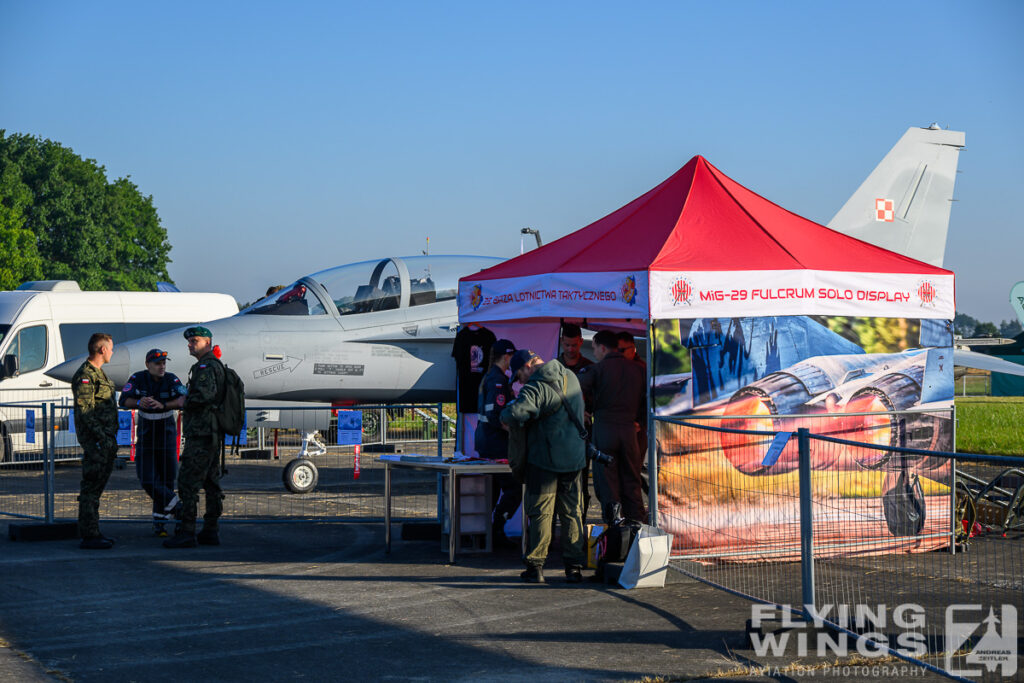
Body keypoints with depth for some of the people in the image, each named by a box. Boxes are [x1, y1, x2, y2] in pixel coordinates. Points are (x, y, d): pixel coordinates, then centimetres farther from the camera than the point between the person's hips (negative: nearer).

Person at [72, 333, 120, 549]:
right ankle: (89, 536, -6)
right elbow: (84, 411, -20)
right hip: (94, 440, -10)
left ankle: (92, 533, 19)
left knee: (97, 485, 13)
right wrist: (102, 437, -22)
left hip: (105, 439, 10)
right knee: (91, 487, -8)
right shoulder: (85, 375, -13)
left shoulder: (98, 373, 19)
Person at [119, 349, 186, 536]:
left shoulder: (171, 380, -13)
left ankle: (159, 522, 10)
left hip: (166, 431, 0)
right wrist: (139, 403, -44)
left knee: (166, 477, 0)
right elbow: (123, 401, -22)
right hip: (145, 434, 0)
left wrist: (163, 405, -46)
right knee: (146, 477, -12)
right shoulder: (138, 379, -11)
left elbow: (183, 400, -28)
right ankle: (175, 506, 1)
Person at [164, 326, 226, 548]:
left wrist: (185, 400, -14)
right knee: (211, 482, 11)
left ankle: (186, 533, -9)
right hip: (213, 434, 11)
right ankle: (210, 532, 15)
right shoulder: (216, 365, 19)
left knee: (188, 482, -9)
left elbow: (205, 394, -29)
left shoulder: (205, 366, -13)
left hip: (201, 434, -11)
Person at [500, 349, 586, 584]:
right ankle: (574, 567, 11)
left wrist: (505, 415, -9)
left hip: (544, 459, -6)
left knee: (540, 513, 2)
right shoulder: (571, 378, 9)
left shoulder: (537, 387, -17)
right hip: (575, 458, 6)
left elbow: (515, 413, -33)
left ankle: (535, 566, 5)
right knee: (572, 512, 11)